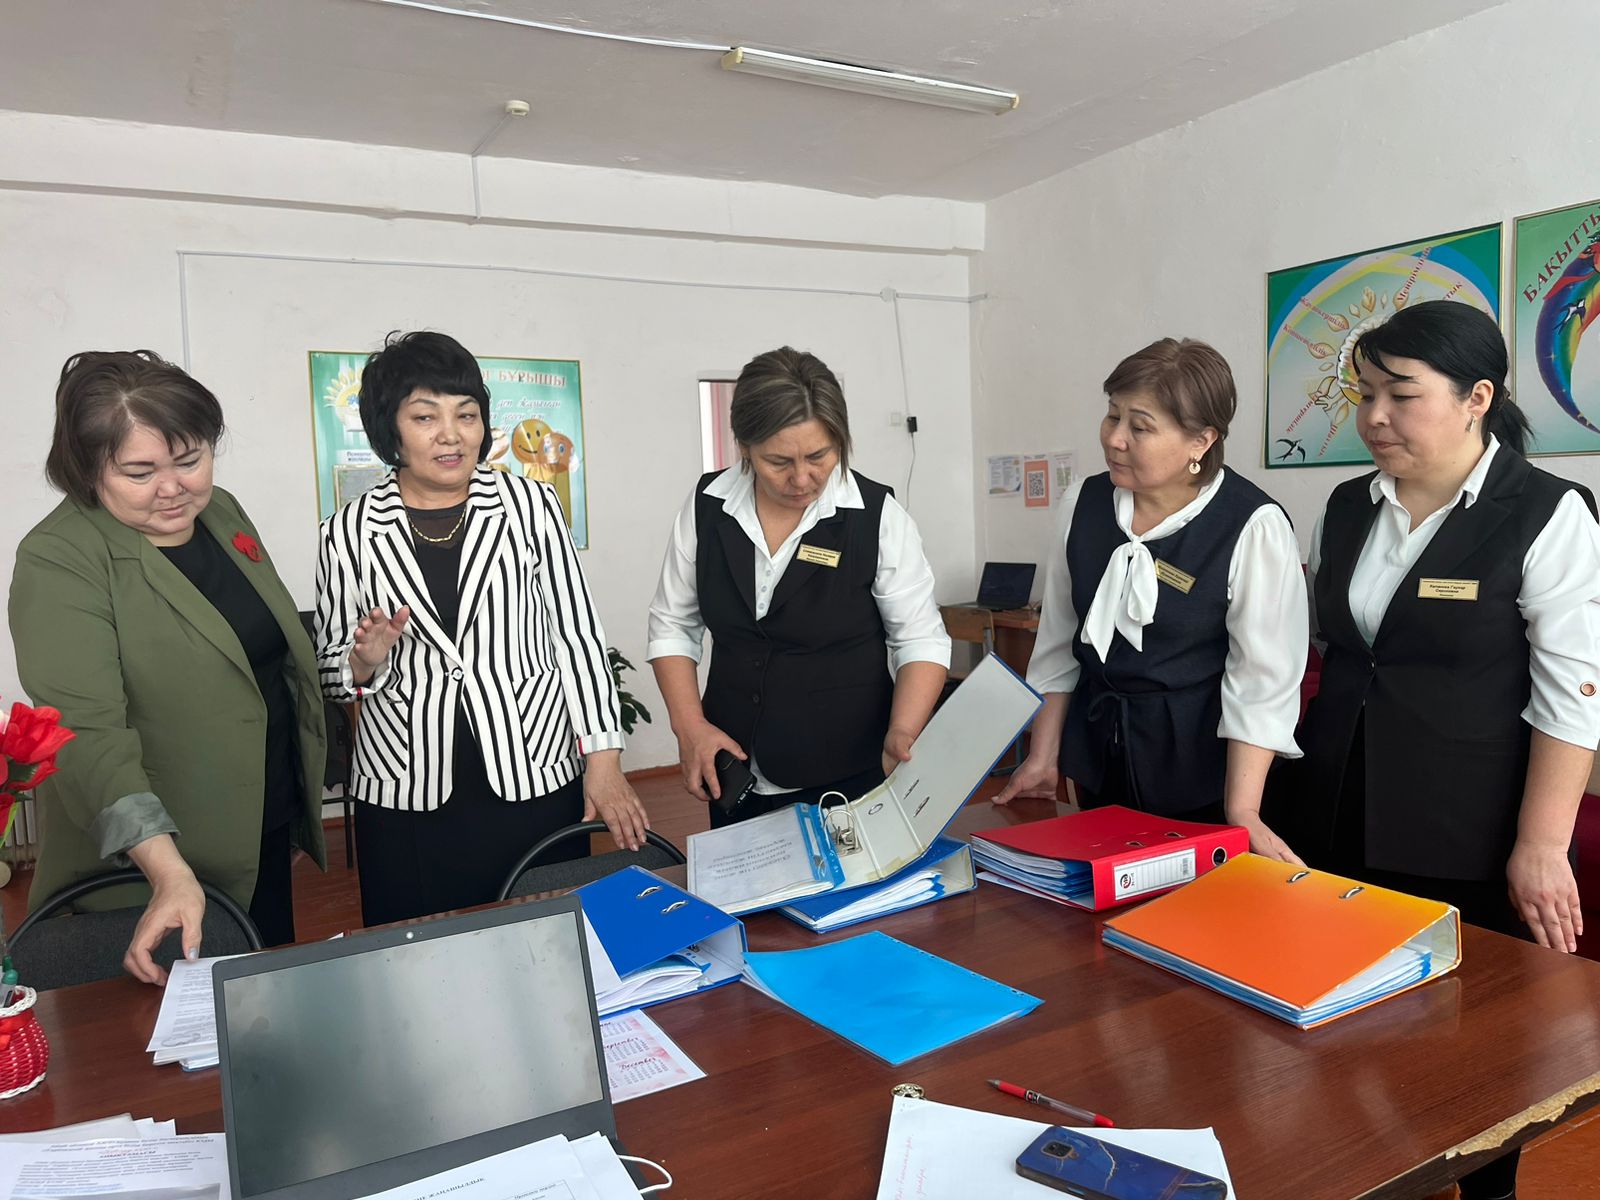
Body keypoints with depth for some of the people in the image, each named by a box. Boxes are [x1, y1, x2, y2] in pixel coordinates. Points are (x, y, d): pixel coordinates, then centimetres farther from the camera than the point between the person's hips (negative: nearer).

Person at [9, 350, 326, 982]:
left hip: (270, 834, 6)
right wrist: (170, 872, -37)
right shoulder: (58, 561, -19)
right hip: (145, 865, -6)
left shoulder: (222, 510, 2)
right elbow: (88, 733, -28)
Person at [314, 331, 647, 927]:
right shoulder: (351, 531, 2)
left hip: (537, 786, 0)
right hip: (408, 808, 1)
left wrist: (604, 759, -3)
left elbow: (577, 632, 2)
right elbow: (331, 674, 11)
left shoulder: (530, 504, 0)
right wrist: (366, 662, -11)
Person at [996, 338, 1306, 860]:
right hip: (1096, 756, 5)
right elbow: (1058, 644, 4)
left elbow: (1262, 680, -17)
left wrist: (1242, 811, -22)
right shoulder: (1083, 503, -2)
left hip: (1199, 763, -4)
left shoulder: (1254, 527, -17)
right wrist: (1042, 759, 5)